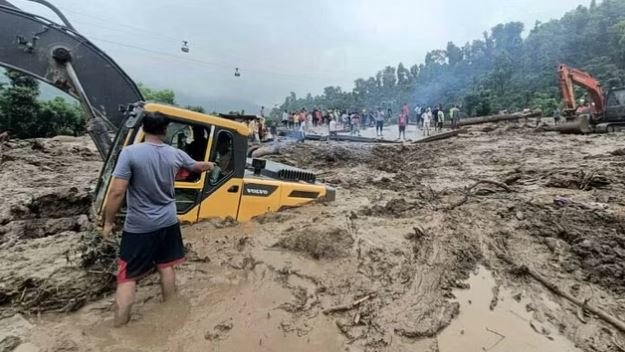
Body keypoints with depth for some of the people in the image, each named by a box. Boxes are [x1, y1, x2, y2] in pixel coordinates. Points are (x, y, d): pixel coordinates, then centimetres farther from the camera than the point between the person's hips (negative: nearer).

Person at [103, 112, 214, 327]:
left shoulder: (130, 152, -16)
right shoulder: (175, 154, -2)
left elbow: (117, 192, -18)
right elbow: (196, 166, 18)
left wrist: (108, 222, -5)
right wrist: (209, 165, 41)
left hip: (139, 226, -4)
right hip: (168, 222, 4)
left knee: (128, 276, 7)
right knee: (166, 266, 19)